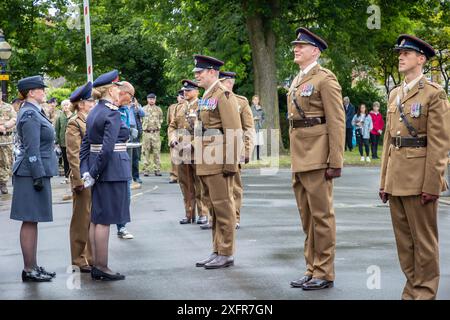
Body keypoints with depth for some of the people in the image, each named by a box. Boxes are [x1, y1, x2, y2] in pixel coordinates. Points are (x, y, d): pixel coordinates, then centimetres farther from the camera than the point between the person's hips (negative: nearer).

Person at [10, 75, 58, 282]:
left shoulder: (33, 112, 16)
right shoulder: (30, 114, -15)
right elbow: (32, 149, -20)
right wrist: (38, 177, -20)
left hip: (37, 173, 10)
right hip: (32, 173, -10)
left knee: (32, 222, 13)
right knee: (29, 222, -4)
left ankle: (33, 267, 19)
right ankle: (29, 270, 1)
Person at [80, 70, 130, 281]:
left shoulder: (94, 112, 12)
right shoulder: (112, 113, -14)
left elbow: (85, 144, 11)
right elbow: (108, 147, -22)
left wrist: (86, 172, 7)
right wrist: (94, 174, -16)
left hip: (99, 171, 9)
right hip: (112, 170, -9)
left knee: (96, 219, 11)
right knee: (105, 220, -4)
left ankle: (95, 266, 18)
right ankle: (101, 268, 1)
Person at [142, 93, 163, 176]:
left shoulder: (158, 109, 10)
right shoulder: (143, 109, 5)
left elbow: (161, 119, 18)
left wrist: (158, 125, 6)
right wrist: (144, 126, 1)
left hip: (156, 133, 1)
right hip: (146, 133, -1)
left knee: (157, 152, -1)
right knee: (146, 152, 0)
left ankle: (157, 169, 3)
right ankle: (146, 170, 4)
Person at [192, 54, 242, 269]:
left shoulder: (223, 95, -10)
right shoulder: (205, 97, 18)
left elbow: (234, 132, -15)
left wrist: (230, 163, -19)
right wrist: (198, 158, 18)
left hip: (218, 162, -9)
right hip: (205, 162, 9)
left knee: (223, 207, -3)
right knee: (213, 207, 13)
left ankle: (226, 254, 4)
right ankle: (217, 251, 20)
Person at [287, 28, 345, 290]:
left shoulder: (325, 78, -8)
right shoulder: (297, 81, 18)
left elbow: (337, 122, -13)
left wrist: (335, 162, -18)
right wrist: (295, 158, 18)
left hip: (317, 157, -9)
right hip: (300, 159, 9)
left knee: (321, 215, -3)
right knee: (307, 217, 12)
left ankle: (325, 274, 4)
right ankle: (312, 269, 20)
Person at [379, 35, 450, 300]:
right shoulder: (395, 94, 15)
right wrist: (385, 181, 14)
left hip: (419, 178, -7)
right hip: (396, 177, 7)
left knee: (424, 240, 1)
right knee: (404, 239, 11)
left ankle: (424, 292, 8)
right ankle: (412, 288, 20)